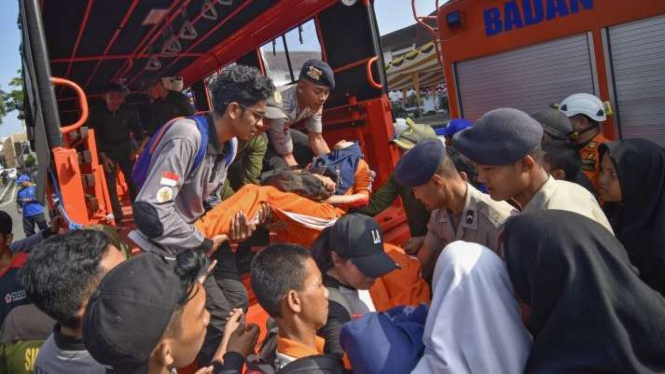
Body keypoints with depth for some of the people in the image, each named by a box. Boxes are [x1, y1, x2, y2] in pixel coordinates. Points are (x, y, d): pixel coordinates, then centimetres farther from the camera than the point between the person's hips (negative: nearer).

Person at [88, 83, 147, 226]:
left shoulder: (130, 111, -8)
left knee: (133, 181, -4)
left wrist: (141, 147, -14)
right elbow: (94, 137, -6)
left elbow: (138, 131, 0)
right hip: (107, 151, -1)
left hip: (125, 148, 1)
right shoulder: (96, 114, -11)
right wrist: (103, 156, -13)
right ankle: (118, 219, 1)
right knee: (111, 185, -3)